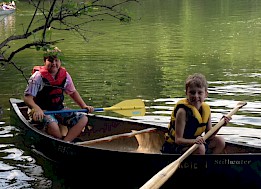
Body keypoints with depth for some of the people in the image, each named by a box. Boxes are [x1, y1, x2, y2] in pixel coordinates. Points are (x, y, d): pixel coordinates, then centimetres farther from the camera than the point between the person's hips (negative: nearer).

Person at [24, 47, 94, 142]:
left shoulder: (65, 75, 3)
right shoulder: (38, 76, -13)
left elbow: (73, 92, 19)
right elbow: (27, 97, -17)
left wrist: (84, 106, 7)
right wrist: (36, 108, -36)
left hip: (59, 109, 6)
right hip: (42, 111, -6)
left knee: (83, 119, -10)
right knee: (53, 126, -37)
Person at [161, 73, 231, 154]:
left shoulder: (206, 109, -1)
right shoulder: (183, 111, -22)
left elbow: (209, 136, 1)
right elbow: (178, 139, -25)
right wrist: (193, 141, -42)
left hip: (193, 143, 8)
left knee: (220, 141, 2)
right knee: (199, 147, -32)